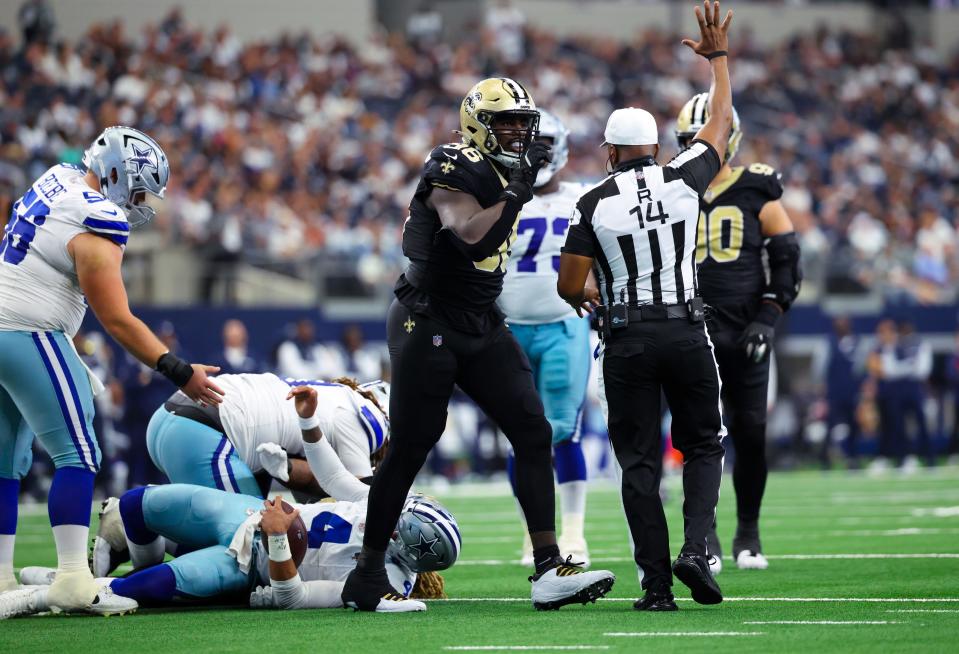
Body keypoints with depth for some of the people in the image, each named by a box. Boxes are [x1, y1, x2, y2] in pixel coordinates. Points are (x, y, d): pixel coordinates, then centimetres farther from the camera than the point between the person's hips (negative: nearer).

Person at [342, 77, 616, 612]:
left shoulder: (508, 174, 11)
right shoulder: (455, 172, -15)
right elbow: (471, 236, -31)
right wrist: (516, 191, -31)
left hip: (481, 326, 8)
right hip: (428, 323, -8)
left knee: (534, 433, -4)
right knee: (410, 447, -3)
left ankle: (549, 570, -6)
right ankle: (367, 576, 8)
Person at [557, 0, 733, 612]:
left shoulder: (596, 203, -3)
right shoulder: (684, 181, 0)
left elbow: (569, 285, -2)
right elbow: (720, 124, 17)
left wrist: (588, 299, 22)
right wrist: (719, 58, 30)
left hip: (627, 339, -1)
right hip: (687, 332, 1)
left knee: (640, 462, 5)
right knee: (703, 446, 14)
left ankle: (658, 583, -1)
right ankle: (695, 546, -10)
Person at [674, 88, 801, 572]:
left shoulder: (755, 190, 2)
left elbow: (787, 260, 4)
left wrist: (768, 317, -6)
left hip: (745, 334, 0)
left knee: (750, 436, 4)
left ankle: (748, 533, 19)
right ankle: (705, 539, -7)